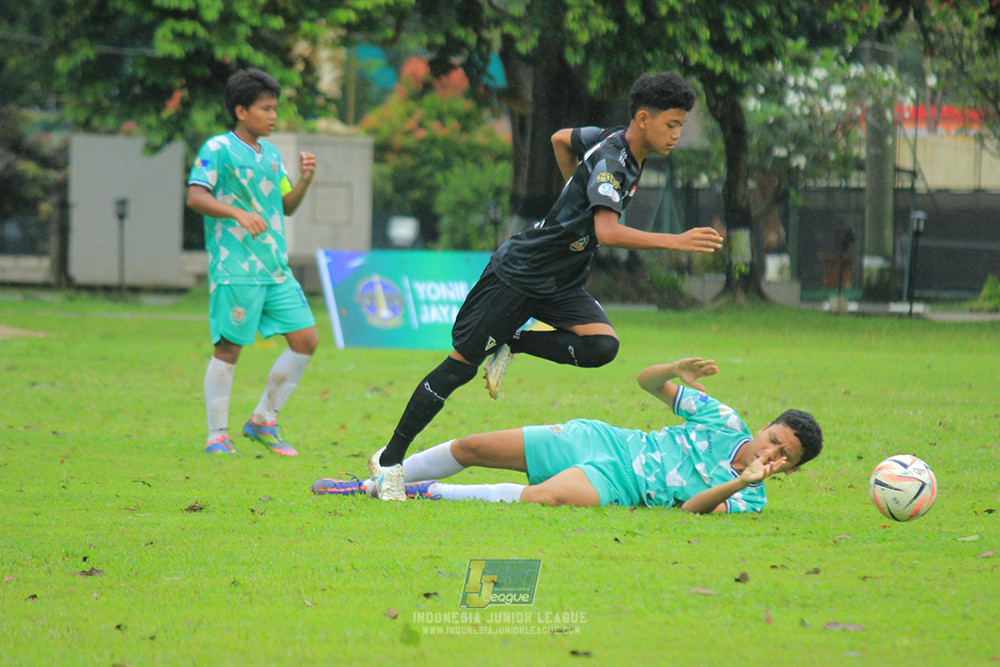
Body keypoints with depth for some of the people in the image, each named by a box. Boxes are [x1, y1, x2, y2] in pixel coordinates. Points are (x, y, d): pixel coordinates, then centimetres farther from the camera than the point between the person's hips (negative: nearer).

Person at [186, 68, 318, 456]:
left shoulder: (270, 154, 19)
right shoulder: (218, 150, -4)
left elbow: (286, 205, 23)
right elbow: (195, 196, -14)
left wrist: (304, 180, 5)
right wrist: (239, 213, -26)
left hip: (276, 268, 8)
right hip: (235, 268, -8)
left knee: (305, 340, 2)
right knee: (228, 348, -6)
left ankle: (263, 421, 13)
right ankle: (217, 435, 3)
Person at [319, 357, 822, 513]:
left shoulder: (748, 497, -6)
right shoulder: (722, 420, 2)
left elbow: (691, 509, -23)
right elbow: (647, 382, 7)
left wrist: (740, 481, -37)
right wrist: (675, 372, -15)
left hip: (617, 486, -4)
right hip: (600, 441, 4)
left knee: (550, 497, -38)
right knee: (472, 447, -1)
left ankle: (430, 493, -24)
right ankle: (373, 484, 18)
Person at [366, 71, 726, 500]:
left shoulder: (613, 141, 3)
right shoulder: (609, 159, -24)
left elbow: (561, 139, 23)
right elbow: (607, 231, -39)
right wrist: (676, 242, -42)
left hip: (560, 286, 8)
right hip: (518, 272, -8)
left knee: (602, 345, -19)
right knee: (461, 365, -4)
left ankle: (511, 345, 1)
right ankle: (389, 460, 6)